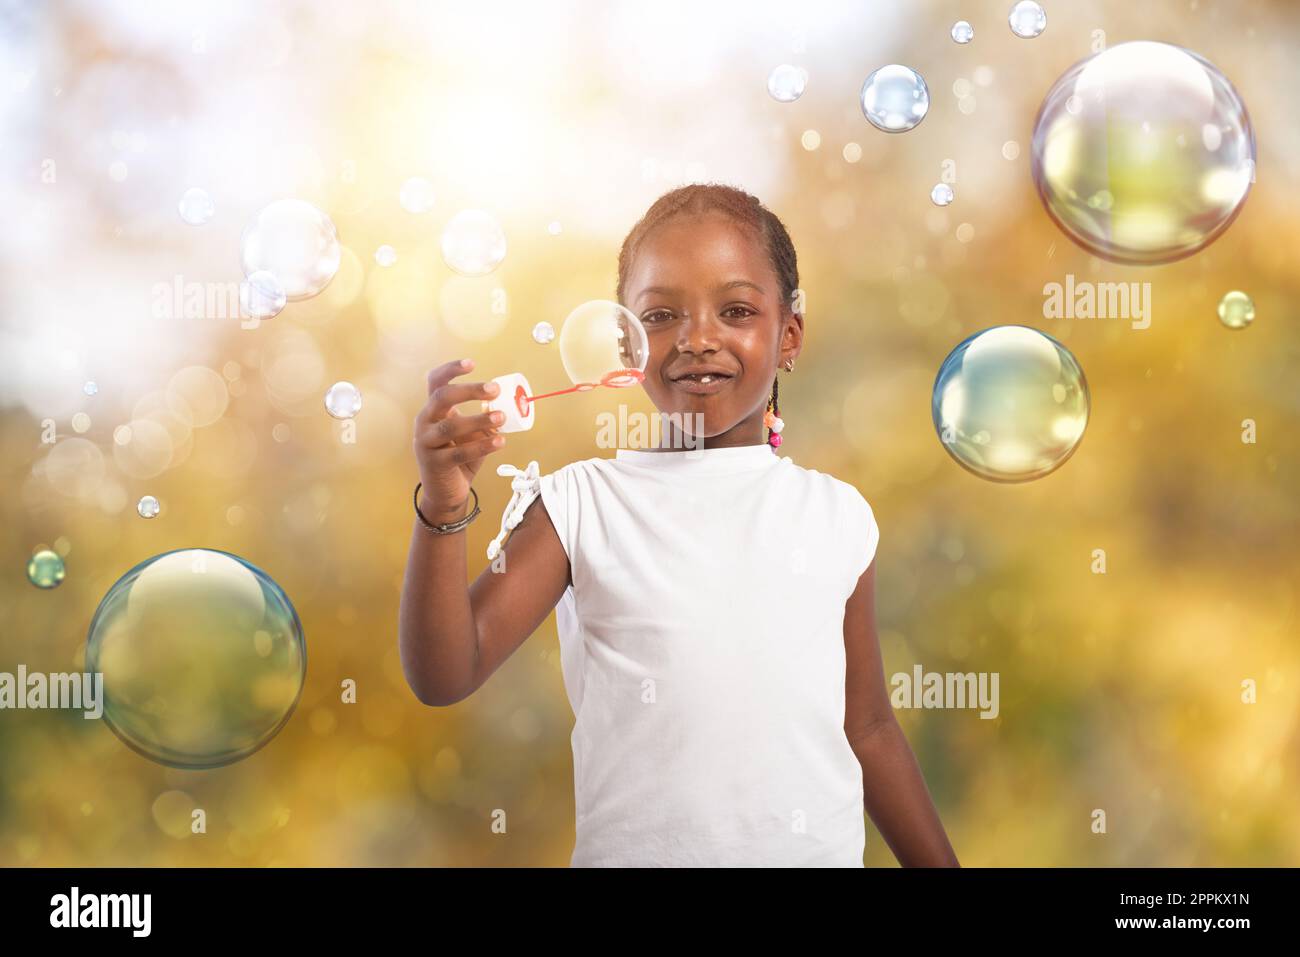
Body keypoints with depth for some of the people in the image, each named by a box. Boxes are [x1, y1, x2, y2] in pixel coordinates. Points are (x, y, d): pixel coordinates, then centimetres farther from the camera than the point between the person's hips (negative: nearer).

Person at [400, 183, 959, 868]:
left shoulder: (835, 515, 1)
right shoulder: (583, 505, -6)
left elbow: (867, 730, 9)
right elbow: (443, 677, -14)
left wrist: (938, 862, 11)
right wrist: (444, 507, -27)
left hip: (820, 849, 2)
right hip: (631, 850, -2)